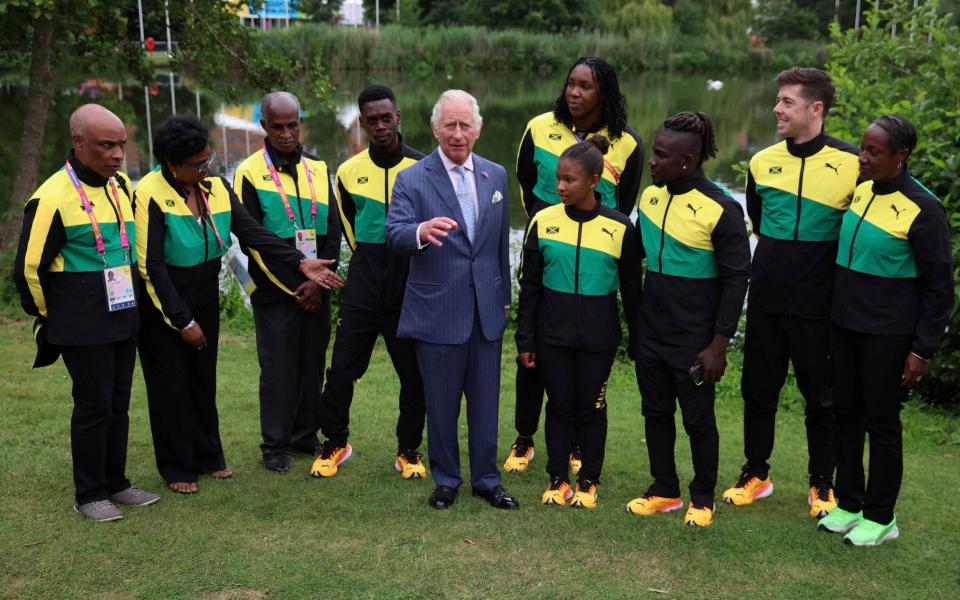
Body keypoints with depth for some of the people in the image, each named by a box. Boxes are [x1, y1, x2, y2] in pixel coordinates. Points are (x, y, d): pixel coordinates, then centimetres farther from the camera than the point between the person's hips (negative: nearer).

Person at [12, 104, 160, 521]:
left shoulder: (122, 187, 7)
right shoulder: (53, 198, -16)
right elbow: (29, 270, -10)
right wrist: (51, 315, 2)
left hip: (124, 319, 7)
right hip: (83, 327, -7)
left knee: (118, 404, 14)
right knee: (93, 406, 1)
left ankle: (116, 483, 27)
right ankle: (89, 495, 16)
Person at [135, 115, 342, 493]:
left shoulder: (216, 188, -2)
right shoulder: (151, 194, -19)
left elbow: (253, 234, -7)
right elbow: (151, 266, -20)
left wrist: (301, 263, -19)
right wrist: (182, 321, -18)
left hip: (205, 302, 5)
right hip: (163, 308, -5)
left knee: (204, 381, 15)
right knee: (171, 387, 6)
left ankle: (208, 457, 30)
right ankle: (177, 468, 21)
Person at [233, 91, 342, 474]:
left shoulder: (318, 170, 8)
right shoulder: (250, 173, -4)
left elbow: (333, 231, 5)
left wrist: (318, 281, -7)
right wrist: (293, 288, -10)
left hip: (317, 289, 4)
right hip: (275, 291, -4)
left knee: (313, 364, 10)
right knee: (278, 368, 2)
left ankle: (305, 436, 24)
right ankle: (275, 444, 15)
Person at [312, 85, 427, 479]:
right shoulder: (349, 172, 3)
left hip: (410, 289, -1)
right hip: (363, 288, 2)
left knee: (414, 375, 5)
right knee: (341, 370, 2)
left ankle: (408, 451, 22)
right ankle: (335, 444, 23)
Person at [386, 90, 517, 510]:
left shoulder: (496, 176, 8)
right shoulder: (411, 180, -6)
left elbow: (501, 241, 13)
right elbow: (395, 234, -18)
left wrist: (504, 295, 16)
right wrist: (421, 232, -41)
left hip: (487, 310, 4)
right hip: (437, 313, -3)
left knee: (486, 399, 12)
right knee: (441, 403, 8)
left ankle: (486, 479, 27)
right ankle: (445, 479, 27)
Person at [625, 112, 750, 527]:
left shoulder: (721, 209, -15)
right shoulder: (650, 196, 3)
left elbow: (736, 278, -12)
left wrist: (719, 344, -14)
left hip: (694, 337, -6)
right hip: (650, 331, 6)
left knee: (698, 417, 7)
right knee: (655, 411, 14)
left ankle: (703, 498, 25)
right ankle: (664, 490, 30)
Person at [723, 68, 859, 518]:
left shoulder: (851, 164, -10)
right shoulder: (763, 162, 2)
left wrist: (821, 260, 0)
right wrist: (782, 255, 12)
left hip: (818, 305, -3)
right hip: (765, 300, 4)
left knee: (820, 396, 9)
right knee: (758, 389, 12)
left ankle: (822, 482, 27)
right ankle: (756, 472, 29)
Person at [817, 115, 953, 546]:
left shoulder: (922, 209, -14)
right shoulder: (859, 191, 5)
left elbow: (939, 285, -10)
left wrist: (922, 349, -12)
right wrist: (834, 316, 14)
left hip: (887, 336, -6)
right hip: (844, 326, 6)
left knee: (882, 422, 4)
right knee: (846, 414, 13)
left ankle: (880, 517, 19)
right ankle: (848, 504, 27)